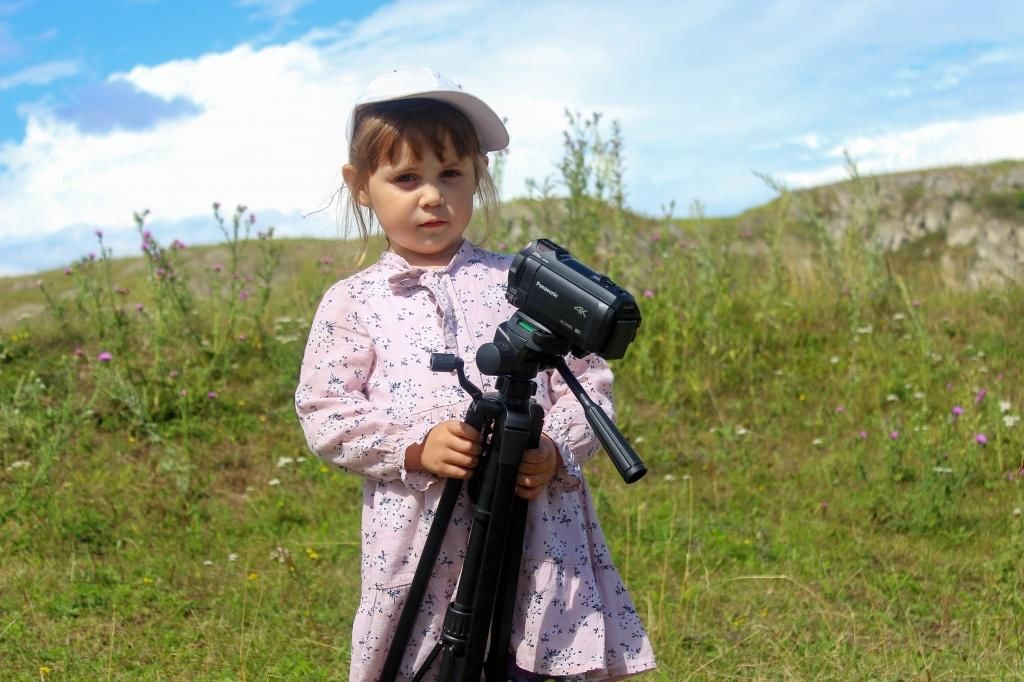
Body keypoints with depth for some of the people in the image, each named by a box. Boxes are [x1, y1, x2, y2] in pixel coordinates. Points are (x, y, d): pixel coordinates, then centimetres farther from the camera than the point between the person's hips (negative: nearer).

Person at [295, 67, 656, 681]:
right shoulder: (352, 302, 8)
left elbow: (587, 382, 7)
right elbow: (324, 411, 2)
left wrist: (556, 451, -12)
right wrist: (414, 448, -12)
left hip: (539, 533, 1)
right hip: (419, 549, 0)